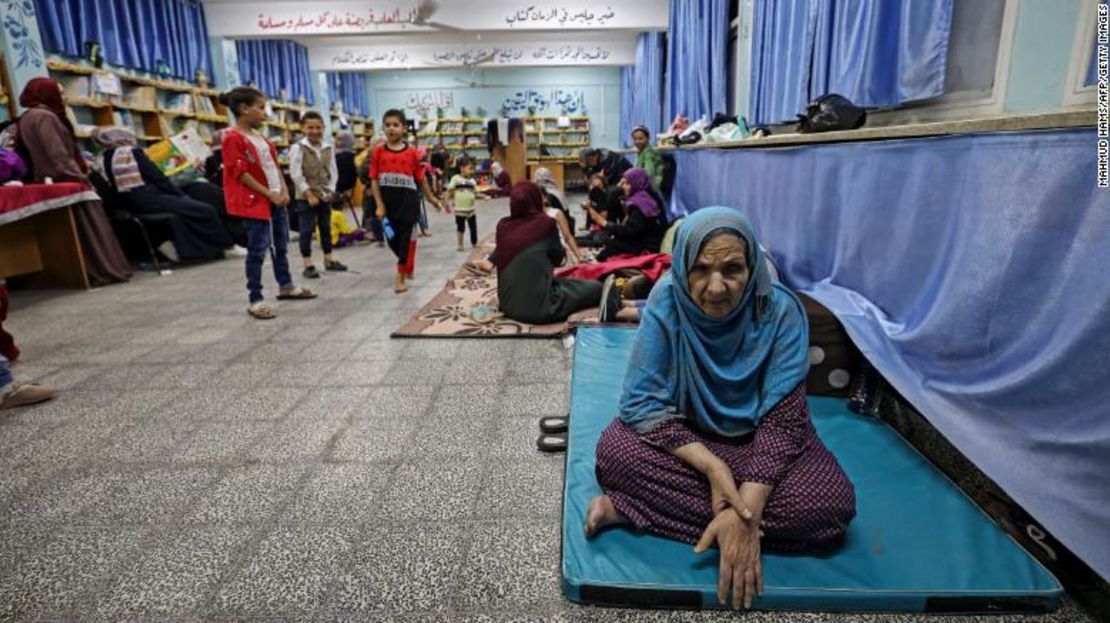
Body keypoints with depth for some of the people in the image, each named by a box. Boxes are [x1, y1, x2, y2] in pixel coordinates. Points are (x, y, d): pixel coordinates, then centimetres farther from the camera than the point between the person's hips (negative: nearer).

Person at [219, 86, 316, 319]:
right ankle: (256, 300, 3)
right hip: (255, 201, -8)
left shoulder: (261, 137, 13)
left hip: (277, 199, 8)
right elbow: (241, 174, -17)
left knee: (281, 245, 17)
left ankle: (286, 286, 33)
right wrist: (269, 194, -16)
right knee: (258, 250, -5)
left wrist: (284, 191, 1)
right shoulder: (233, 138, -13)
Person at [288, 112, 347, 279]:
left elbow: (333, 172, 7)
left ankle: (329, 260, 24)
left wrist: (330, 191, -6)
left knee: (326, 228, 13)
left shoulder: (328, 149, 6)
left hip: (325, 196, 5)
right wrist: (309, 194, -16)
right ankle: (308, 265, 6)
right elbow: (296, 175, -13)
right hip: (305, 197, -5)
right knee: (306, 230, -1)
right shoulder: (297, 148, -9)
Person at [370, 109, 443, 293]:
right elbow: (374, 180, -1)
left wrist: (431, 198, 16)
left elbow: (421, 178, 8)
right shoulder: (378, 152, -1)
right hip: (388, 202, 2)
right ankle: (408, 266, 36)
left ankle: (400, 277, 8)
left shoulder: (411, 153, -2)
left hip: (408, 201, -2)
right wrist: (379, 205, -6)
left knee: (406, 239, 0)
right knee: (392, 239, 11)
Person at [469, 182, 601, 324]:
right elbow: (558, 258, 7)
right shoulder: (546, 223, -11)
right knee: (595, 287, 5)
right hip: (540, 306, -6)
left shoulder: (503, 225, 1)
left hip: (509, 305, 6)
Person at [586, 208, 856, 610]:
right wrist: (711, 466, -32)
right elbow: (641, 401, -21)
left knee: (832, 502, -29)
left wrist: (747, 508, -34)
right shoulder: (667, 302, -21)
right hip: (683, 431, -1)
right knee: (615, 451, -29)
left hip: (757, 437, 2)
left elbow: (783, 419, -22)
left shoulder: (781, 310, -21)